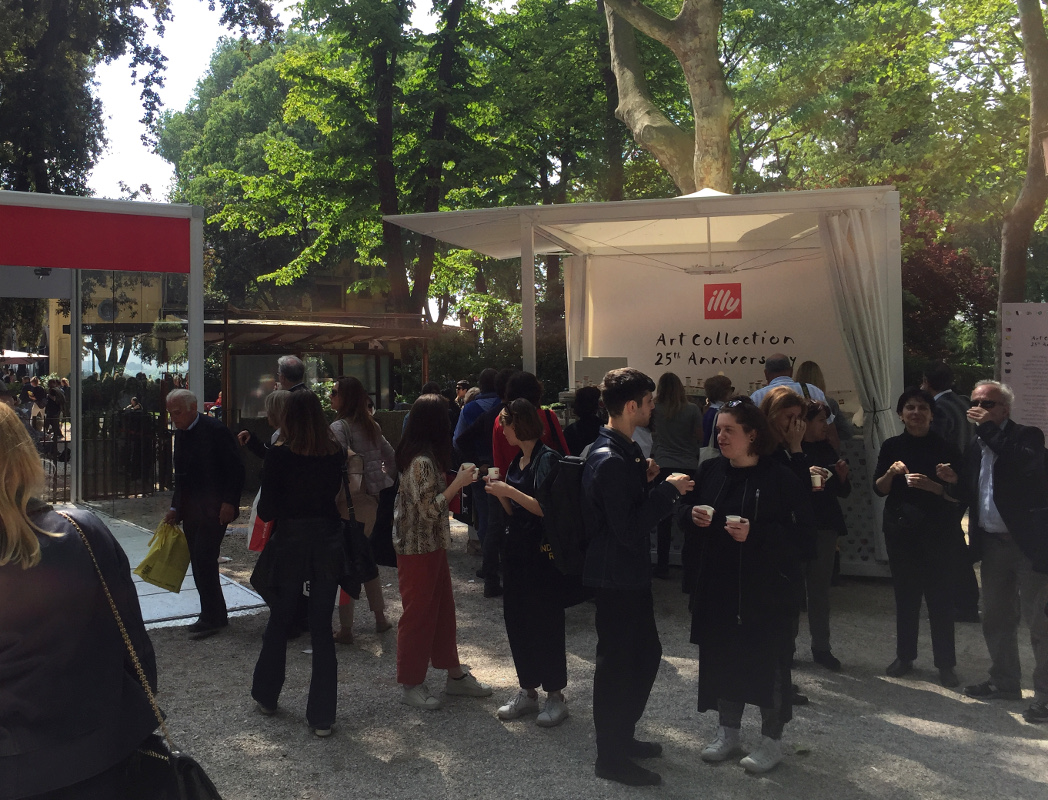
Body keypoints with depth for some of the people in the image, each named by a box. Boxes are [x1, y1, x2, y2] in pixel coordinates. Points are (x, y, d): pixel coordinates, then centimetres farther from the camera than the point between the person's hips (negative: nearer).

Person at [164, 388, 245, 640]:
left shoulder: (215, 430, -12)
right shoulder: (180, 433, 12)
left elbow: (236, 469, -12)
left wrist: (229, 503, -17)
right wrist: (175, 508, 15)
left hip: (213, 509, -8)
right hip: (190, 510, 8)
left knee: (205, 559, -10)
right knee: (199, 562, 9)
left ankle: (211, 618, 0)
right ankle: (216, 616, 19)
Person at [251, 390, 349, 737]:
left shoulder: (280, 455, -13)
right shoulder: (337, 454, -4)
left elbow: (266, 511, -11)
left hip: (289, 545, -2)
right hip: (327, 547, 2)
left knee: (278, 623, 18)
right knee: (322, 629, 8)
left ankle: (266, 697, 36)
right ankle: (322, 716, 10)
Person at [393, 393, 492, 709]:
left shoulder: (420, 455, 7)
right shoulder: (422, 461, -23)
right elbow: (429, 509, -24)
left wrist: (457, 480, 8)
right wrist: (457, 483, -18)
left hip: (432, 544, 10)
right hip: (418, 548, -10)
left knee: (443, 608, 17)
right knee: (418, 613, 3)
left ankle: (454, 675, 28)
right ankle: (411, 684, 17)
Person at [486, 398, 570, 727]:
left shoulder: (547, 458, -13)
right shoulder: (517, 460, 12)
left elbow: (546, 509, -21)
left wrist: (510, 490, -20)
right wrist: (498, 491, 0)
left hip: (541, 551, -8)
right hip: (516, 548, 8)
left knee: (544, 621, -1)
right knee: (515, 617, 11)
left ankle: (555, 696, 12)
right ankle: (527, 691, 23)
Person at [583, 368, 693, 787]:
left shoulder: (623, 451, 9)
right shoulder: (610, 460, -24)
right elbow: (629, 529, -26)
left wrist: (646, 480, 0)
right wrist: (668, 489, -19)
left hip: (631, 572, 10)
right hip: (617, 576, -10)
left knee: (646, 654, 20)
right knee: (617, 662, 2)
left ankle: (622, 735, 35)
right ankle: (611, 757, 17)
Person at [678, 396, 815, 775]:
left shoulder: (781, 478, -11)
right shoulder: (709, 471, 5)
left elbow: (802, 535, -13)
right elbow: (684, 512, 14)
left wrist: (755, 534, -26)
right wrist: (691, 514, -10)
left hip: (765, 591, -5)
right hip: (716, 587, 5)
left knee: (766, 660, 4)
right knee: (721, 656, 13)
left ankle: (772, 739, 23)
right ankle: (728, 731, 31)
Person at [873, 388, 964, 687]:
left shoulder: (945, 448, -4)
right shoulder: (891, 446, 4)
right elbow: (879, 489, 3)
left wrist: (931, 485, -21)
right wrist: (891, 472, -15)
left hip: (938, 531, -2)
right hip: (900, 529, 2)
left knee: (940, 597, -1)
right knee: (905, 595, 10)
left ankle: (945, 663, 8)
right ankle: (904, 656, 22)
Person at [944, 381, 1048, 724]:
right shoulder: (975, 447, 12)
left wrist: (989, 429, -22)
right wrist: (956, 481, -6)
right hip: (992, 543, 7)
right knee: (996, 619, 16)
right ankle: (1004, 683, 30)